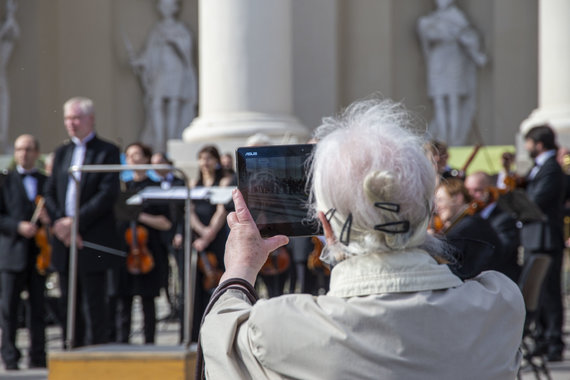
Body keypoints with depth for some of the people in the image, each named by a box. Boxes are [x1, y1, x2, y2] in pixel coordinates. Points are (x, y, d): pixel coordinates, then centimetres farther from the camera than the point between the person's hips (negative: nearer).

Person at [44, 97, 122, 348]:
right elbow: (50, 193, 11)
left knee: (93, 303, -4)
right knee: (69, 304, 8)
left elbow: (108, 194, -12)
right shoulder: (62, 153, 17)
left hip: (92, 243, -6)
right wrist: (59, 223, -7)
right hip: (65, 242, 6)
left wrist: (76, 221, -16)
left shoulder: (107, 152, -1)